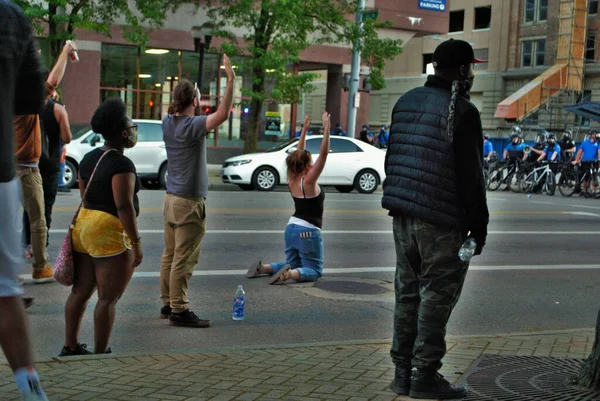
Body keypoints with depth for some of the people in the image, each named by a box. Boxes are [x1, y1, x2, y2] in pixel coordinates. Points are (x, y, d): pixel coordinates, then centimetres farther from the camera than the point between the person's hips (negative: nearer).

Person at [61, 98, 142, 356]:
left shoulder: (88, 159, 13)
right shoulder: (122, 164, -14)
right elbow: (124, 205, -19)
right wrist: (136, 243, -16)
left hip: (84, 225, 9)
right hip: (110, 232, -9)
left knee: (80, 291, 15)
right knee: (108, 298, -1)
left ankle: (70, 347, 23)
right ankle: (100, 354, 4)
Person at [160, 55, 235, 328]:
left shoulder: (168, 122, 5)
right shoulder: (192, 126, -18)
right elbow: (222, 114, -31)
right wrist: (231, 81, -31)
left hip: (171, 198, 9)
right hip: (189, 202, -9)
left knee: (170, 255, 14)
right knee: (184, 259, -4)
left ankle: (168, 303, 22)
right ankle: (179, 310, 0)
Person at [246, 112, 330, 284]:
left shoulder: (292, 180, 3)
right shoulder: (308, 182, -16)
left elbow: (298, 154, 12)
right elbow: (323, 154, -22)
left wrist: (305, 129, 13)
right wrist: (326, 129, -22)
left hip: (291, 228, 8)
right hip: (308, 231, -8)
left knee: (293, 265, 22)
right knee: (314, 271, 2)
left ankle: (263, 268, 1)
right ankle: (290, 274, -27)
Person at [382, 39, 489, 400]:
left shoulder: (407, 101, 11)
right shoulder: (461, 111, -14)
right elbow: (471, 175, -15)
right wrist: (479, 224, -7)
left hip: (404, 213, 8)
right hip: (441, 220, -8)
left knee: (408, 292, 13)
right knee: (437, 295, 0)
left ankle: (403, 371, 19)